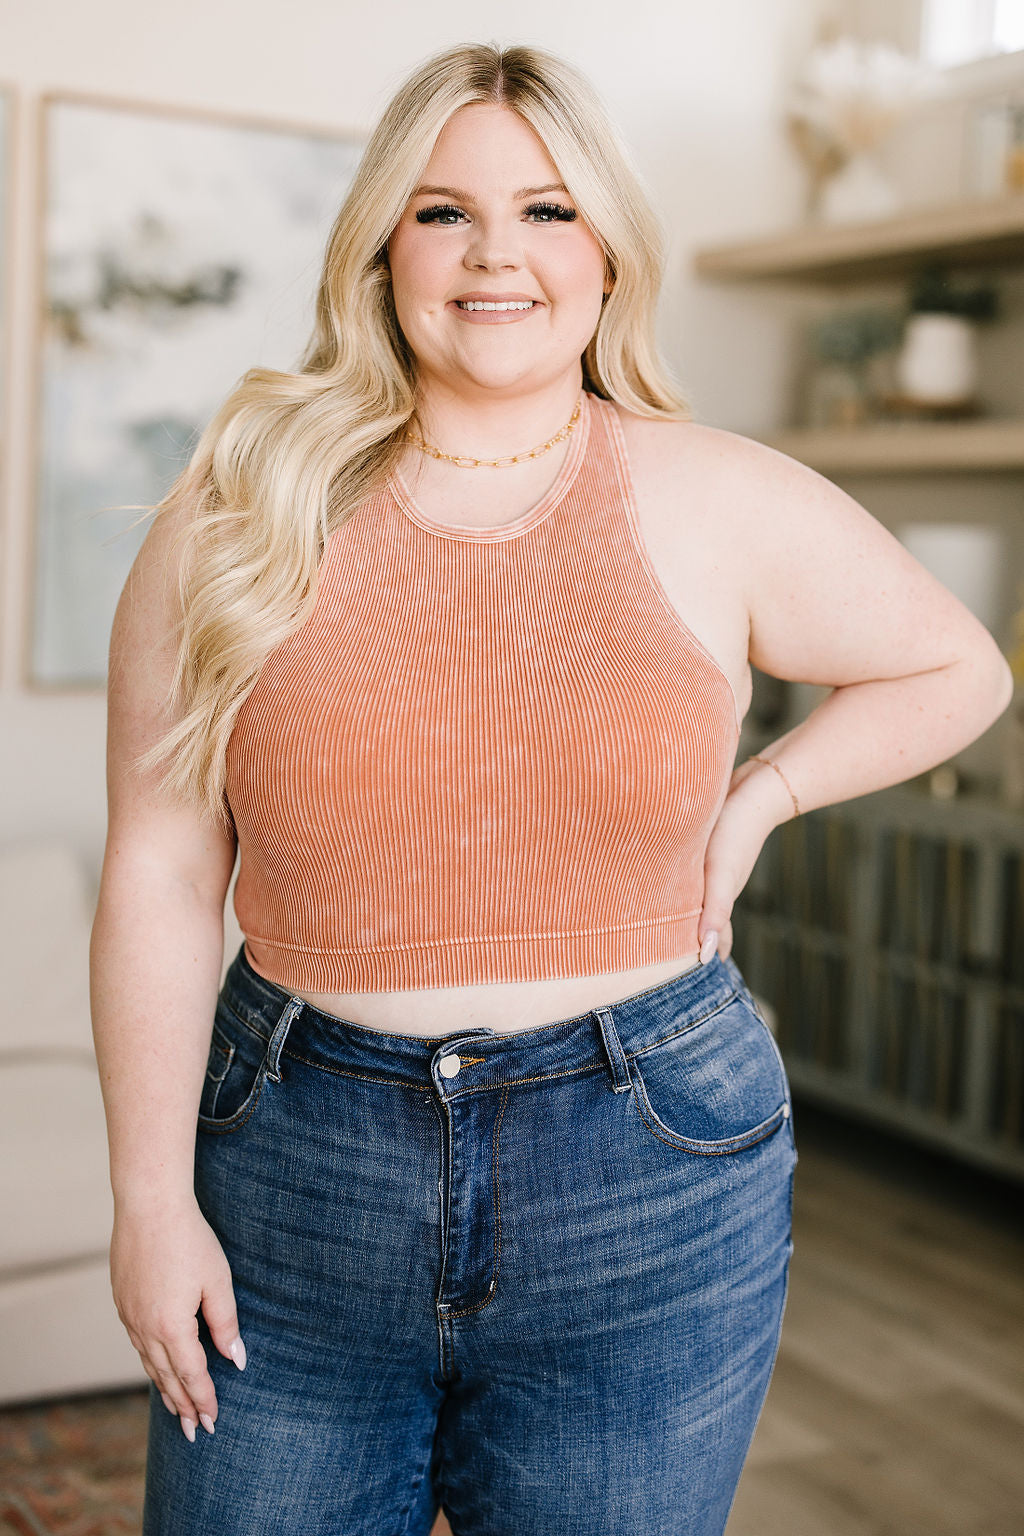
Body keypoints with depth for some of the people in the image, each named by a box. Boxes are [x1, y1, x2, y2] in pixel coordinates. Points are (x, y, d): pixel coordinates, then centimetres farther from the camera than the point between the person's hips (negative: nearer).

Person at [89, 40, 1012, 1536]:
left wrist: (760, 799, 2)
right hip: (296, 1180, 0)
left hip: (651, 1194, 1)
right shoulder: (244, 511, -2)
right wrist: (153, 1198, -4)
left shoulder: (721, 501, 0)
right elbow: (160, 872, -2)